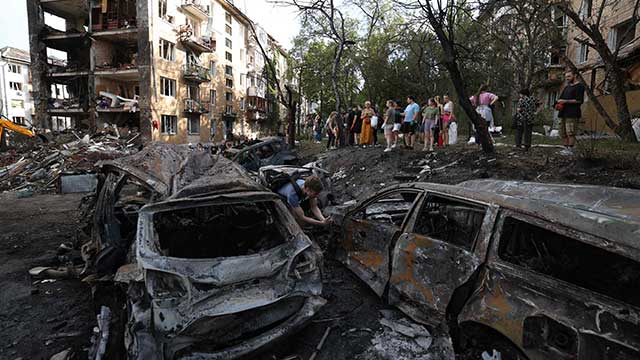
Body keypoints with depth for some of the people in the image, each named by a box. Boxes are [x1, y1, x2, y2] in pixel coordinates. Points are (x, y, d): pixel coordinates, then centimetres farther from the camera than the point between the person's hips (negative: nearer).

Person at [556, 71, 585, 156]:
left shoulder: (579, 86, -1)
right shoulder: (567, 87, 24)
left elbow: (579, 100, -11)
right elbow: (560, 98, 26)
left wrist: (565, 101, -13)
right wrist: (559, 103, 3)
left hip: (572, 114, -8)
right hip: (563, 113, 8)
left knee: (570, 133, -12)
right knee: (563, 133, 6)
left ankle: (570, 150, -12)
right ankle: (566, 149, 10)